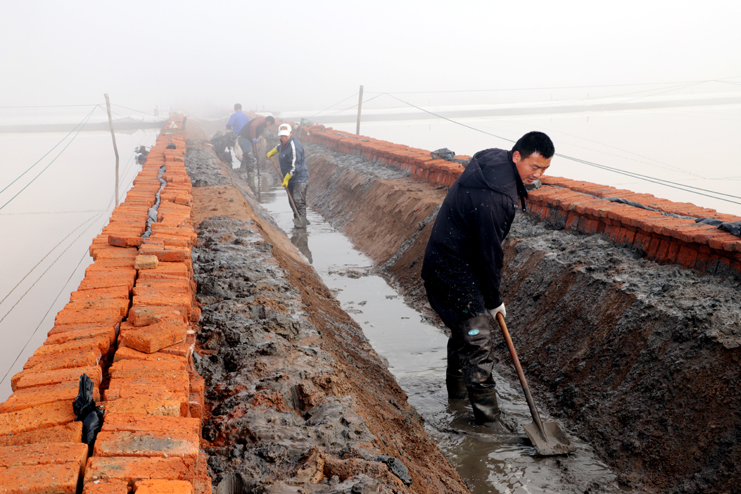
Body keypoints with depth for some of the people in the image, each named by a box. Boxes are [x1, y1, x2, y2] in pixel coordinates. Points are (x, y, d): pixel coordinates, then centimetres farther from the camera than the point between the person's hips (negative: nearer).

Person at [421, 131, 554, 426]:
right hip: (453, 271, -11)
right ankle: (488, 417, -1)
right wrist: (494, 300, -9)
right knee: (478, 340, -8)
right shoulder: (493, 197, -31)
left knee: (464, 329, 24)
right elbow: (489, 251, -23)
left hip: (445, 262, 11)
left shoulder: (494, 161, 1)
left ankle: (457, 389, 42)